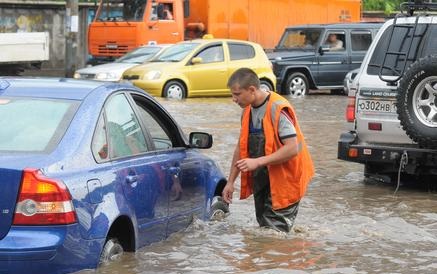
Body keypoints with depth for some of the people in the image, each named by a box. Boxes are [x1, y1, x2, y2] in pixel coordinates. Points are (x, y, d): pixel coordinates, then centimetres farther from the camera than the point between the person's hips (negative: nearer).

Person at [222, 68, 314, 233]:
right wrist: (230, 182, 13)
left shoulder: (278, 109, -20)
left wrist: (257, 162, -28)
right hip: (261, 181, 9)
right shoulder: (248, 110, 7)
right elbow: (241, 147, 15)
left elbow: (293, 148, -27)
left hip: (283, 182, -9)